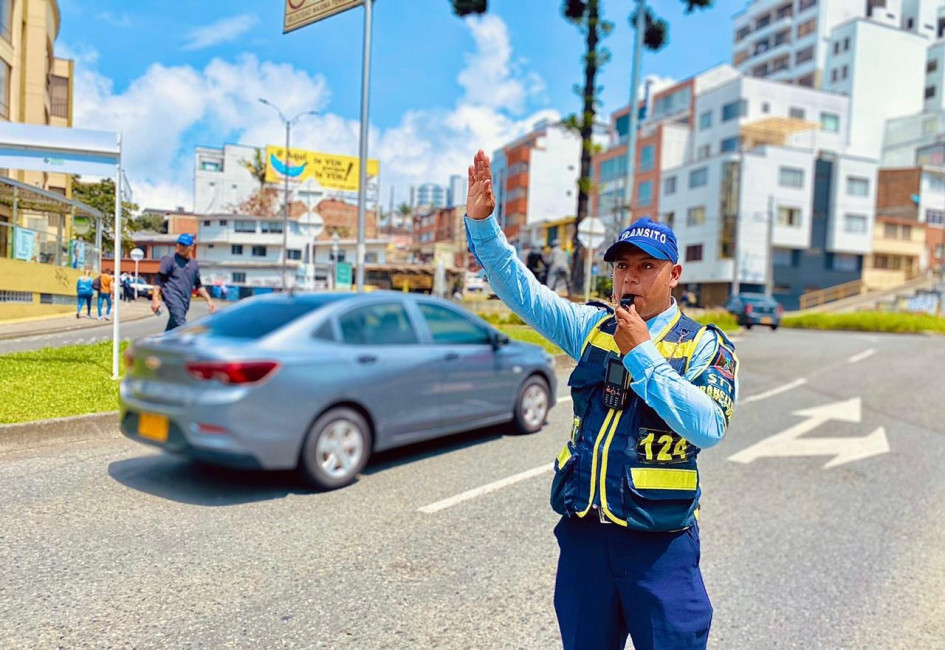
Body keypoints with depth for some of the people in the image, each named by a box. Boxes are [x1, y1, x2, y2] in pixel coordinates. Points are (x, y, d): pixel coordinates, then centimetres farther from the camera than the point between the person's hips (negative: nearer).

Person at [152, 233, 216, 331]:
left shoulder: (194, 264, 17)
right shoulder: (170, 260, 0)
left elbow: (198, 285, 24)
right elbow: (159, 279, -3)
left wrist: (209, 300, 20)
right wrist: (155, 299, -12)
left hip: (185, 301, 6)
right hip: (173, 298, -6)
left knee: (172, 327, 9)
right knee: (180, 324, -21)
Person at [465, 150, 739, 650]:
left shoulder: (704, 346, -5)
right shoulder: (592, 327, 6)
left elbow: (707, 428, -21)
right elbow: (519, 289, -1)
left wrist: (642, 353, -20)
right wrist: (481, 223, -14)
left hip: (659, 543, -3)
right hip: (584, 533, 4)